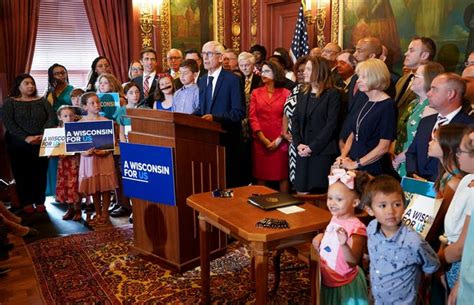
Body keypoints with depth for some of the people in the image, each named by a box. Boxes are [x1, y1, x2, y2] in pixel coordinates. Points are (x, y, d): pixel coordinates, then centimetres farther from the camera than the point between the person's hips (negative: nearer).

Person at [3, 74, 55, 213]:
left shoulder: (42, 101, 12)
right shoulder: (10, 102, 5)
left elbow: (51, 118, 0)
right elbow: (8, 123, -8)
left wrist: (43, 135, -17)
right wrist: (26, 138, -19)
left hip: (41, 143, 1)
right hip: (18, 144, -1)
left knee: (40, 173, 3)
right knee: (21, 173, 2)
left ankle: (40, 201, 12)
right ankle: (26, 203, 11)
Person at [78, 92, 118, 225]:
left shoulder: (106, 121, -1)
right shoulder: (81, 122, 1)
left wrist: (106, 151, -17)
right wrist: (83, 152, -16)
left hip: (104, 157, -1)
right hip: (89, 158, 1)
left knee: (105, 187, 3)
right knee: (94, 188, 9)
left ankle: (105, 213, 17)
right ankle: (98, 213, 24)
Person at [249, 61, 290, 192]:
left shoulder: (286, 93, 2)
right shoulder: (256, 93, 9)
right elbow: (252, 117, 1)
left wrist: (279, 140, -10)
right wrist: (263, 139, -9)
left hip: (280, 142, -2)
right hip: (260, 142, 2)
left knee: (282, 175, 5)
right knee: (261, 176, 6)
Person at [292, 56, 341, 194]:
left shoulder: (332, 94, -4)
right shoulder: (302, 93, 15)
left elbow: (331, 124, -11)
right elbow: (295, 120, 9)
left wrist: (312, 147, -15)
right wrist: (298, 144, -6)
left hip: (323, 151, -5)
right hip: (303, 151, 5)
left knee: (319, 193, 0)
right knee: (301, 192, 5)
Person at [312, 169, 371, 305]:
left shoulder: (356, 227, -26)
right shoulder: (335, 218, -3)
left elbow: (353, 262, -32)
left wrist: (344, 244, -49)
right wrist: (321, 237, -3)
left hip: (344, 286, -7)